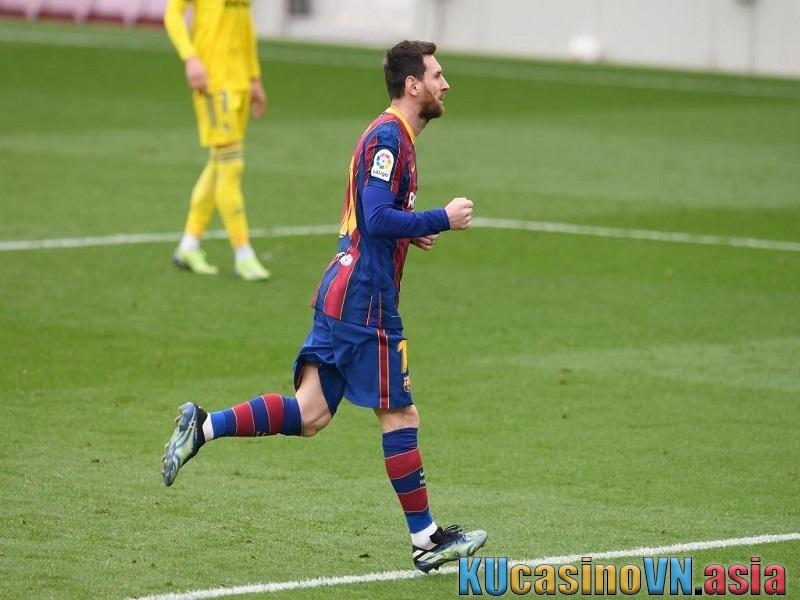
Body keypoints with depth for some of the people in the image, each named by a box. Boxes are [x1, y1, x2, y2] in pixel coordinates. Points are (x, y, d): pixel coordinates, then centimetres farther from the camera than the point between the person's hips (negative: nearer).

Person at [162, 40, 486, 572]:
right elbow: (377, 218, -22)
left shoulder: (391, 137, 18)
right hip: (365, 299, -10)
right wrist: (442, 220, -15)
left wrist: (411, 231, 11)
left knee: (310, 414, 5)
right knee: (400, 414, -2)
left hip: (342, 292, 10)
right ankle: (426, 539, 5)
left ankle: (204, 427, -2)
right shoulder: (388, 137, -14)